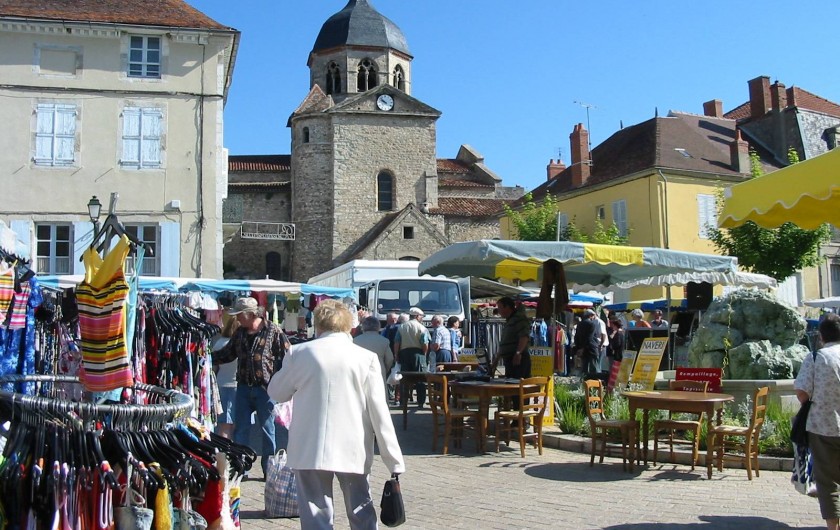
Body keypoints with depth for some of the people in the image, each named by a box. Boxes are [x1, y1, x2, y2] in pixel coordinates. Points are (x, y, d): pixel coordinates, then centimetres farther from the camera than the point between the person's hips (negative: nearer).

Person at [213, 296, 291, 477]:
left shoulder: (273, 331, -8)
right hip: (243, 388, 5)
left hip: (265, 388, -5)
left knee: (267, 429, 6)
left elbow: (287, 355, -9)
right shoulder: (240, 333, 9)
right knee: (240, 429, 8)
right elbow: (227, 354, 19)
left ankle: (269, 469, 16)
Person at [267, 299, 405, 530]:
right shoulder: (367, 358, -3)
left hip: (310, 450, -1)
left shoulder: (302, 353, -2)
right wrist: (394, 460, -2)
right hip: (353, 450, 1)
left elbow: (276, 392, 11)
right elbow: (379, 412, -5)